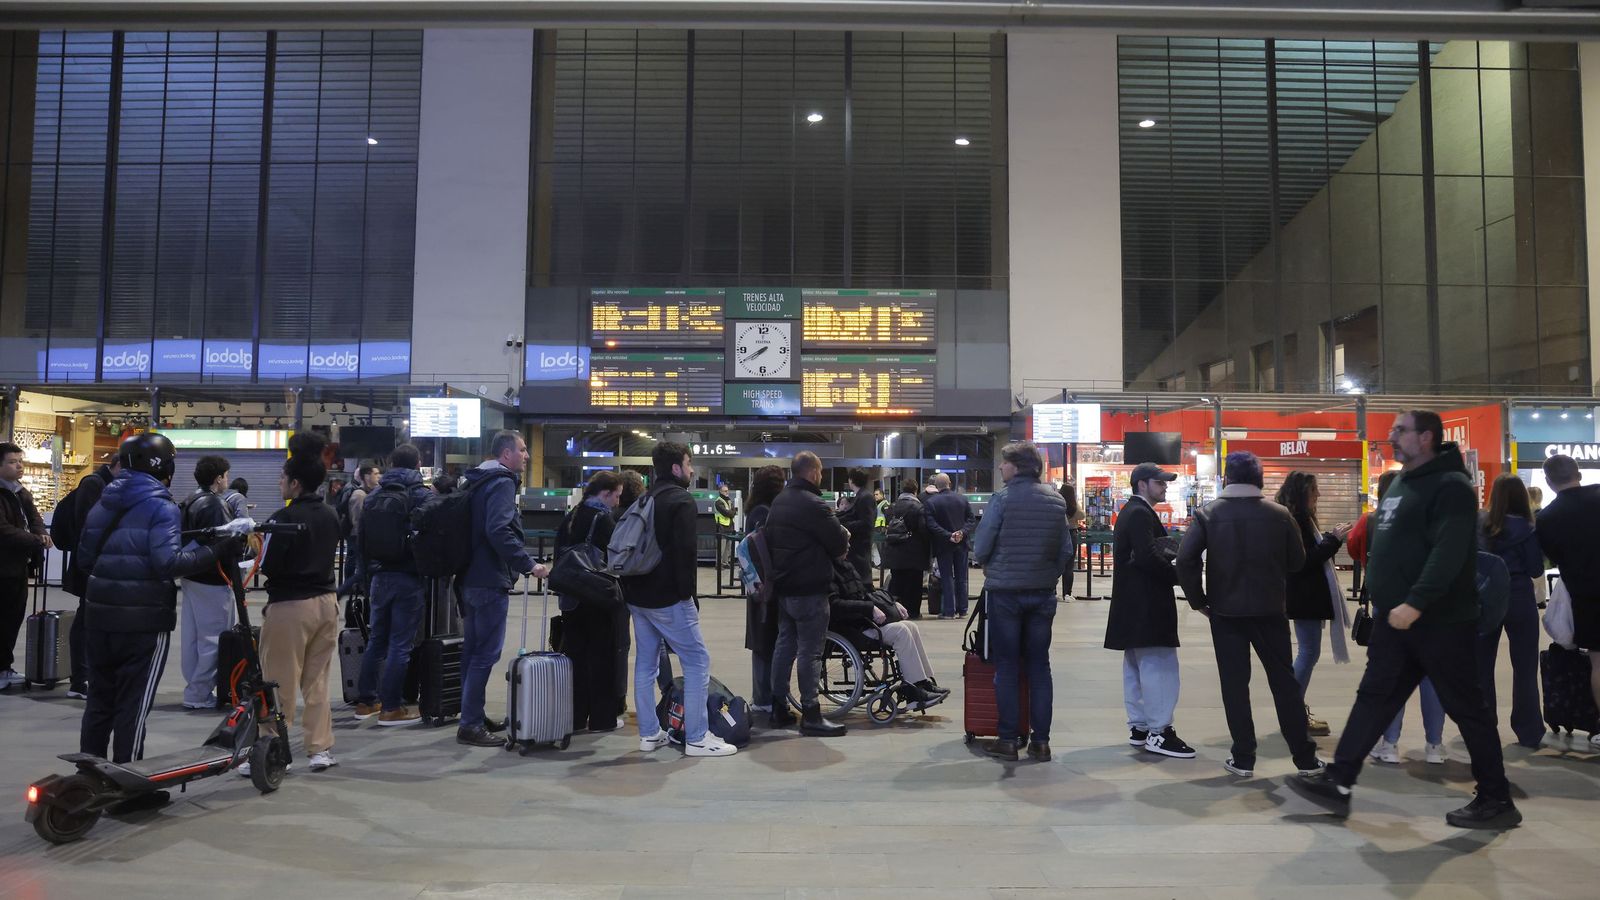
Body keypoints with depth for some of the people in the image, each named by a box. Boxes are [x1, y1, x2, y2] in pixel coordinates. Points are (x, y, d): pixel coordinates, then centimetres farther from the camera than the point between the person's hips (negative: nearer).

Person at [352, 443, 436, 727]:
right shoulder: (423, 496, -9)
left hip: (380, 577, 6)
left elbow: (361, 539, 14)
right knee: (400, 644, -1)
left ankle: (366, 700, 22)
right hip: (410, 579, -5)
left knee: (376, 640, 16)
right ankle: (391, 708, 3)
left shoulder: (372, 498, 9)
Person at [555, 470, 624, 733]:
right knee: (601, 657, 3)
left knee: (574, 655, 12)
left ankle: (573, 716, 17)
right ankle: (602, 717, 9)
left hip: (571, 596, 7)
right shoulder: (603, 519, -14)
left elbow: (560, 553, 13)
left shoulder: (570, 517, 9)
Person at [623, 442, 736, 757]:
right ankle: (696, 738, -2)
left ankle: (649, 734, 18)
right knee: (697, 662, -2)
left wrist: (631, 587, 19)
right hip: (667, 597, -9)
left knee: (645, 663, 13)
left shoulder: (644, 500, 16)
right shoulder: (681, 500, -11)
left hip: (638, 595, 9)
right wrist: (688, 592, -12)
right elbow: (685, 551, -19)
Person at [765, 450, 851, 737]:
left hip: (782, 585, 9)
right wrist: (840, 547, 8)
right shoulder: (812, 504, -18)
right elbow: (840, 545, -17)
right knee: (810, 651, -3)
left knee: (785, 644, 15)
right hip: (809, 587, -9)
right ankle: (810, 715, 1)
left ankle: (779, 708, 20)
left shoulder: (779, 501, 11)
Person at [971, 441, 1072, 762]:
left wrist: (992, 568, 9)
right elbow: (1066, 549, 5)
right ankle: (1040, 740, 13)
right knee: (1039, 664, 11)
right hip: (1043, 593, 4)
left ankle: (1007, 739, 9)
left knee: (1007, 666, 5)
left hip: (1005, 591, -4)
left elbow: (980, 548, -10)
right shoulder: (1056, 500, 3)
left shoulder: (1002, 498, -11)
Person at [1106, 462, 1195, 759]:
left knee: (1137, 665, 13)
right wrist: (1179, 576, -13)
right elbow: (1148, 557, -24)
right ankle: (1159, 732, -4)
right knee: (1160, 665, -7)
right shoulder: (1141, 514, -14)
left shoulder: (1131, 512, 17)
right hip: (1146, 604, -11)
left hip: (1134, 603, 11)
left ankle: (1139, 727, 19)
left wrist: (1172, 556, 2)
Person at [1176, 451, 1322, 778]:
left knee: (1235, 683, 6)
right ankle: (1305, 756, 18)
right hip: (1271, 610, 1)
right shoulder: (1280, 514, -3)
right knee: (1284, 680, 12)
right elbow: (1297, 561, 2)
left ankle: (1243, 759, 8)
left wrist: (1198, 600, -3)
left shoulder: (1208, 514, -6)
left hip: (1226, 610, -1)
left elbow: (1186, 559, -14)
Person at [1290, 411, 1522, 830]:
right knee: (1373, 699, 8)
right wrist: (1382, 599, 18)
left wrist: (1415, 603, -30)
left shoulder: (1450, 487, -14)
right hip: (1395, 619, 9)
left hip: (1440, 621, -9)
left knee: (1467, 708, 3)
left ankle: (1497, 800, 17)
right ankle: (1337, 782, 12)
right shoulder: (1401, 484, 16)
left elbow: (1449, 554, -25)